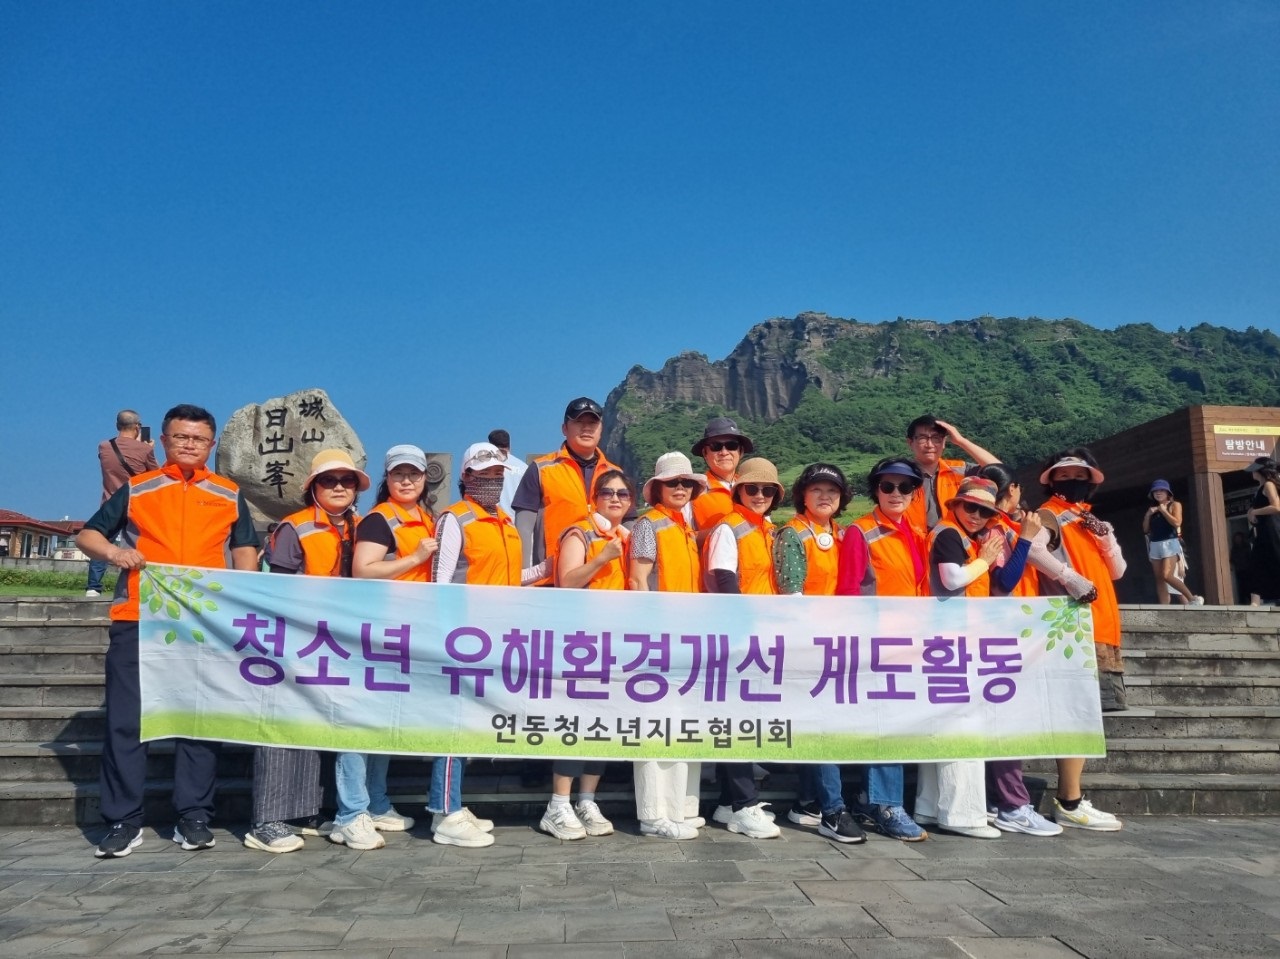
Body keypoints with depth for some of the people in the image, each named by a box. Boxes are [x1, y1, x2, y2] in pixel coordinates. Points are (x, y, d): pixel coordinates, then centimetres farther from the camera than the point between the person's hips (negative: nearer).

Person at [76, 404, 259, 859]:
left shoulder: (230, 495, 12)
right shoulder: (136, 489, 11)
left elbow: (245, 550, 13)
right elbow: (87, 534, 12)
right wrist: (113, 552, -9)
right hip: (138, 619, 0)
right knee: (125, 718, -1)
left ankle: (193, 817, 11)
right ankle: (124, 821, 9)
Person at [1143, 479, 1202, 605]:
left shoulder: (1174, 505, 5)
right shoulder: (1153, 509, 19)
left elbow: (1177, 523, -12)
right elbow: (1145, 530, 16)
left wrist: (1163, 510, -6)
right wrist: (1147, 515, 4)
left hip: (1170, 543, -6)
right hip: (1155, 545, 6)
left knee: (1167, 576, -22)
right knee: (1159, 579, -2)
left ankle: (1193, 598, -9)